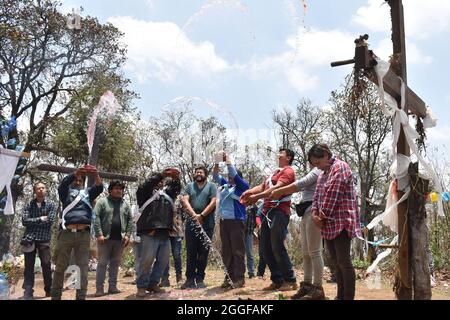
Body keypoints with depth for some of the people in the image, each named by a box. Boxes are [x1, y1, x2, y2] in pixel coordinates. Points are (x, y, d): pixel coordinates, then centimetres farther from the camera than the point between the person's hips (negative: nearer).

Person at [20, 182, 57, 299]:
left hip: (44, 239, -1)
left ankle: (49, 290, 18)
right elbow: (24, 221, -4)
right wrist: (40, 219, -10)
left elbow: (50, 220, -10)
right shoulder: (29, 205, 8)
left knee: (46, 265, 4)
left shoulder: (51, 205, 4)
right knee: (29, 266, 4)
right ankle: (28, 292, 10)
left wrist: (33, 221, -6)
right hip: (29, 239, 1)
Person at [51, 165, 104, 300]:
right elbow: (63, 183, -3)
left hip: (84, 234, 1)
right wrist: (76, 173, -24)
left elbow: (99, 188, 3)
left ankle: (81, 297, 1)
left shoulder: (87, 192, 22)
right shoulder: (66, 192, 18)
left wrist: (96, 175, -19)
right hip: (66, 233, -1)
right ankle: (55, 296, 10)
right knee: (60, 267, 3)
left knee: (83, 267, -1)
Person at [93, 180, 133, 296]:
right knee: (102, 263, 0)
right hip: (105, 238, -3)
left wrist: (127, 235, 0)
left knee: (115, 263, 9)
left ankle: (112, 286, 17)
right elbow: (96, 218, -7)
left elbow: (130, 220, 10)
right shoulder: (102, 202, 1)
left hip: (120, 239, 4)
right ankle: (99, 288, 4)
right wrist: (99, 234, -15)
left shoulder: (126, 204, 12)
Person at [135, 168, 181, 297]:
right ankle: (142, 286, 4)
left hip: (164, 234, 6)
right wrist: (161, 174, -17)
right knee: (147, 259, -8)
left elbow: (176, 189, 13)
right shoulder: (146, 193, 7)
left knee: (163, 260, 8)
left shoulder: (167, 194, 22)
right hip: (150, 233, -6)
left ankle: (153, 284, 19)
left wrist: (176, 179, -8)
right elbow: (145, 186, -12)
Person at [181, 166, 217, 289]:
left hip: (207, 224, -1)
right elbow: (185, 201, 0)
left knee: (203, 252, 2)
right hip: (191, 223, 2)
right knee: (190, 252, 2)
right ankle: (190, 279, 7)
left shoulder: (211, 186, 7)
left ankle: (200, 279, 10)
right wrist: (194, 215, -16)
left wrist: (201, 215, -14)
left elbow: (213, 202, -5)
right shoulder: (189, 186, 14)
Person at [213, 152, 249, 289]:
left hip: (236, 221, -7)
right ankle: (230, 277, 16)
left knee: (237, 251, -5)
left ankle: (239, 278, -1)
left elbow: (232, 172, -9)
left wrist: (227, 158, 1)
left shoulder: (242, 186, 0)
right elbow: (216, 176, 23)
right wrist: (217, 162, 12)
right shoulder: (226, 185, 17)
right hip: (224, 221, 7)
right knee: (226, 252, 9)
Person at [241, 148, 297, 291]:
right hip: (268, 212, 9)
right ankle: (277, 280, 14)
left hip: (279, 211, -9)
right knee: (267, 249, 7)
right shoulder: (274, 173, 28)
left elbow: (277, 188, -17)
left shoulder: (288, 171, -1)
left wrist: (257, 197, -25)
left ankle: (290, 280, -1)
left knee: (277, 247, -11)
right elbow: (261, 187, 18)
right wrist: (249, 191, -3)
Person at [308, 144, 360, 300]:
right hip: (329, 224, 9)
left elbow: (332, 195, -15)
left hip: (341, 222, -9)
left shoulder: (340, 167, -8)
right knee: (337, 263, 12)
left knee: (344, 262, -7)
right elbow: (317, 196, 17)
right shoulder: (322, 174, 20)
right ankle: (341, 296, 20)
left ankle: (348, 298, -3)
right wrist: (314, 213, -1)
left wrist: (323, 216, -9)